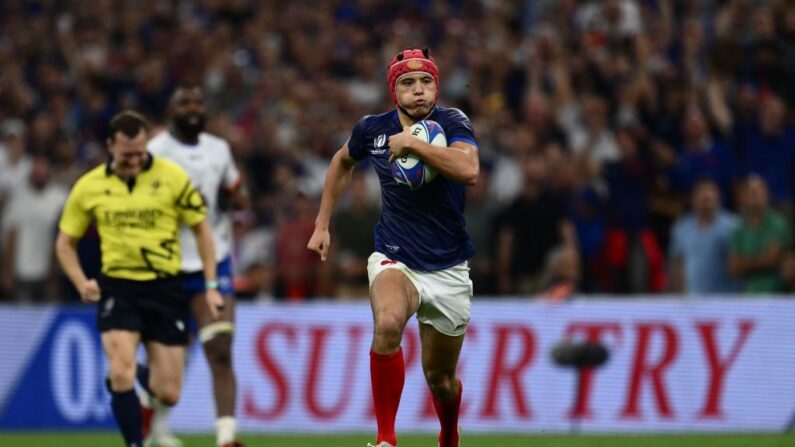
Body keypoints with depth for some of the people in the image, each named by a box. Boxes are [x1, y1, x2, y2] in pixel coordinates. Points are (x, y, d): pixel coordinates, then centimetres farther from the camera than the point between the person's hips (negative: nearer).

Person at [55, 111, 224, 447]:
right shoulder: (89, 186, -1)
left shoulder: (172, 177, -5)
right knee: (122, 374, -21)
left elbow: (201, 229, 4)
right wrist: (81, 283, -7)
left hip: (165, 289, 0)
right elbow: (65, 243, 10)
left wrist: (211, 287, 0)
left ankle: (133, 383, 39)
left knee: (168, 394, 3)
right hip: (118, 288, 0)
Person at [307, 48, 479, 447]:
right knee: (388, 323, -34)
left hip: (448, 270, 0)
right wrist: (322, 225, 17)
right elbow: (343, 161, 20)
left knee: (439, 377, 11)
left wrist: (413, 143, -33)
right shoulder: (372, 129, -4)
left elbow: (470, 171, -34)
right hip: (394, 260, 0)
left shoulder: (452, 123, -12)